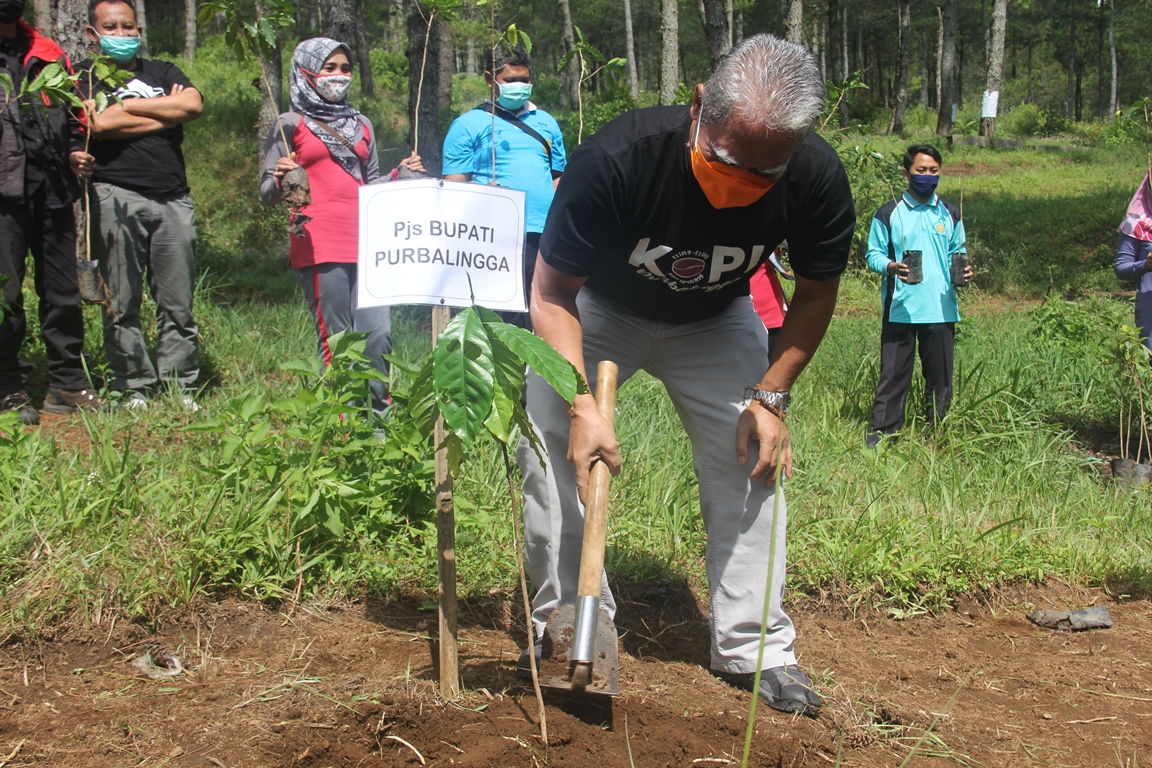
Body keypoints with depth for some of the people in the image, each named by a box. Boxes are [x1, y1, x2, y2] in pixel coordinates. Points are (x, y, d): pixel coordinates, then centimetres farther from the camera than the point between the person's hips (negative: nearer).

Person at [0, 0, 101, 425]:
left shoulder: (47, 54, 17)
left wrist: (76, 152, 8)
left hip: (52, 190, 4)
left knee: (63, 294, 8)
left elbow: (74, 116, 25)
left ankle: (68, 385, 17)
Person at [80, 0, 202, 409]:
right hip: (116, 197, -3)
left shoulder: (163, 72, 21)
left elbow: (193, 104, 0)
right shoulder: (83, 79, 10)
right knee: (122, 302, -2)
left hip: (173, 199, 3)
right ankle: (134, 388, 4)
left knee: (178, 302, 1)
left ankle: (181, 388, 6)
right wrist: (167, 113, 0)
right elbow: (100, 123, -9)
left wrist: (128, 105, -1)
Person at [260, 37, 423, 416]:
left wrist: (399, 175, 7)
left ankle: (377, 414, 8)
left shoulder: (361, 125, 20)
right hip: (319, 248, -4)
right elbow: (266, 192, 4)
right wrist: (280, 179, -17)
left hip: (365, 244, 4)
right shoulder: (292, 124, 6)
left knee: (379, 333, -4)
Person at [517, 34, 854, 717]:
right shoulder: (617, 157, -39)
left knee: (752, 457, -8)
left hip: (715, 321, 2)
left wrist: (770, 394, -15)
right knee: (548, 442, -13)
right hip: (599, 308, -1)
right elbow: (552, 293, -26)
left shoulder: (817, 178, -30)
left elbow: (817, 291, -9)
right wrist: (582, 407, -34)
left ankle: (753, 647, 5)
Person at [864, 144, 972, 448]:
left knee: (940, 374, 5)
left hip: (941, 309, 3)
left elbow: (958, 251, 20)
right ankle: (882, 429, 4)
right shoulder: (888, 213, 4)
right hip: (900, 309, -3)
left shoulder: (950, 214, 14)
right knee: (893, 372, -2)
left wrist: (963, 269, -2)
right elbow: (873, 253, 2)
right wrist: (892, 267, -18)